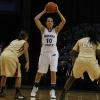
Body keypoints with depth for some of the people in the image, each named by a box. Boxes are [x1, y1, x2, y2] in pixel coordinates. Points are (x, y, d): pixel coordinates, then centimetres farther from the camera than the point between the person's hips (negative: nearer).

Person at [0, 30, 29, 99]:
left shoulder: (14, 41, 35)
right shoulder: (25, 42, 19)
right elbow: (25, 51, 0)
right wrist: (27, 62, -6)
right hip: (11, 56, -6)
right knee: (18, 76, 5)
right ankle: (17, 93, 0)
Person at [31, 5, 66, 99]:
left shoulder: (56, 30, 5)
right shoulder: (43, 29, 4)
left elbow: (63, 21, -8)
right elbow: (36, 19, -6)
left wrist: (58, 11, -4)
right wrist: (44, 11, -1)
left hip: (53, 53, -1)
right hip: (44, 53, 1)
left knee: (53, 72, -10)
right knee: (39, 72, 9)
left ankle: (52, 90, -3)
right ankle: (35, 87, 30)